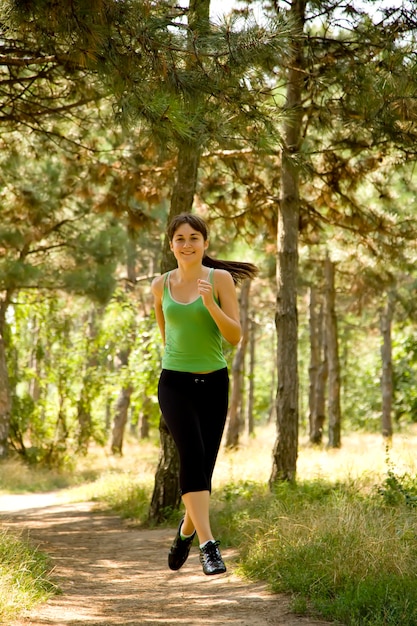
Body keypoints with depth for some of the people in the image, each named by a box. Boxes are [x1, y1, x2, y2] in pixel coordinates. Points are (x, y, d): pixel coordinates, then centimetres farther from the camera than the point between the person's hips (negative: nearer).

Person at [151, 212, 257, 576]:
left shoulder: (221, 279, -3)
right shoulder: (161, 285, 3)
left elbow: (235, 336, -10)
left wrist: (210, 303, -23)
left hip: (213, 384, 0)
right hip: (175, 383, 0)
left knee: (204, 467, 5)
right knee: (193, 457, -22)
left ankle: (187, 530, 35)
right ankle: (208, 546, -28)